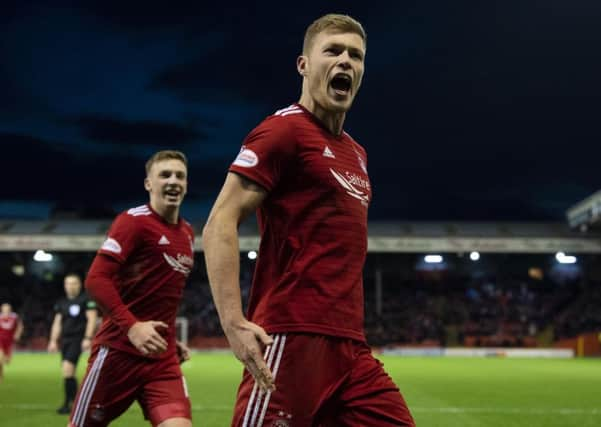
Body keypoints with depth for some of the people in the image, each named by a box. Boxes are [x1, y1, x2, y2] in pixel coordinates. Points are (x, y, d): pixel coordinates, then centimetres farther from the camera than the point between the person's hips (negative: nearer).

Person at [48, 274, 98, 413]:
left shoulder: (86, 299, -4)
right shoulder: (61, 303, 14)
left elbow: (92, 319, -8)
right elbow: (57, 323, 18)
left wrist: (88, 338, -15)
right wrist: (53, 341, 13)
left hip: (78, 339, -7)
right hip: (65, 339, 7)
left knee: (67, 368, -18)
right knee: (68, 372, 7)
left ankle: (68, 403, -11)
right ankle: (75, 401, 18)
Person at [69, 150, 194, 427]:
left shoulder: (187, 233, 13)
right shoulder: (134, 220, -7)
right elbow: (96, 279, -17)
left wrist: (171, 340, 14)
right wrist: (131, 326, -26)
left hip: (163, 357, 5)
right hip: (119, 350, -5)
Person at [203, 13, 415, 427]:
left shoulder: (356, 153, 21)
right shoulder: (284, 129, -5)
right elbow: (219, 225, -13)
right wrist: (234, 323, -22)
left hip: (351, 346, 8)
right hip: (294, 339, -8)